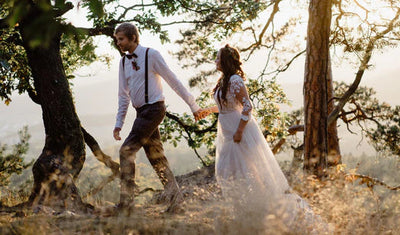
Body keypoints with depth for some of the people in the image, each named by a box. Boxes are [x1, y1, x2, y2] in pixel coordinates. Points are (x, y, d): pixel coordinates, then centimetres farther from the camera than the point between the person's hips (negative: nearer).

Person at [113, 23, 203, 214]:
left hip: (153, 109, -7)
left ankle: (126, 202, -11)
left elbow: (173, 81, -5)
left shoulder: (151, 55, -7)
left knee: (127, 151, -14)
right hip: (141, 112, 7)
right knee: (156, 157, 10)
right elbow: (123, 95, 16)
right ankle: (174, 196, 20)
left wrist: (193, 105, -2)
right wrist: (119, 123, 11)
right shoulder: (123, 62, 13)